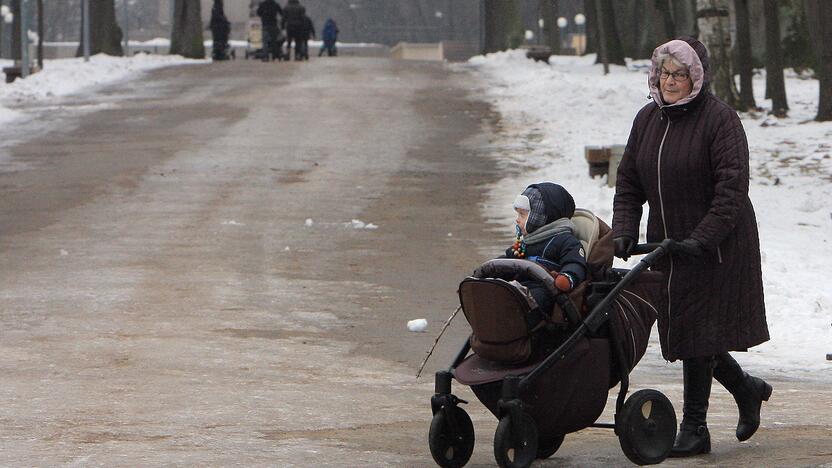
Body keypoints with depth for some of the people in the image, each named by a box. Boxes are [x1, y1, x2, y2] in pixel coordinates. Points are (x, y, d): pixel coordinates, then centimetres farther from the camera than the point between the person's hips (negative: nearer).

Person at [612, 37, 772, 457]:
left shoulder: (719, 119, -12)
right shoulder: (647, 120, 8)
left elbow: (731, 189, -18)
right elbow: (628, 183, 11)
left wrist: (700, 240, -25)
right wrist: (624, 231, -4)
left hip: (716, 245, -7)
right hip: (667, 243, 7)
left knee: (698, 332, -8)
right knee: (682, 329, 9)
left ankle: (694, 429, -2)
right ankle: (747, 389, 31)